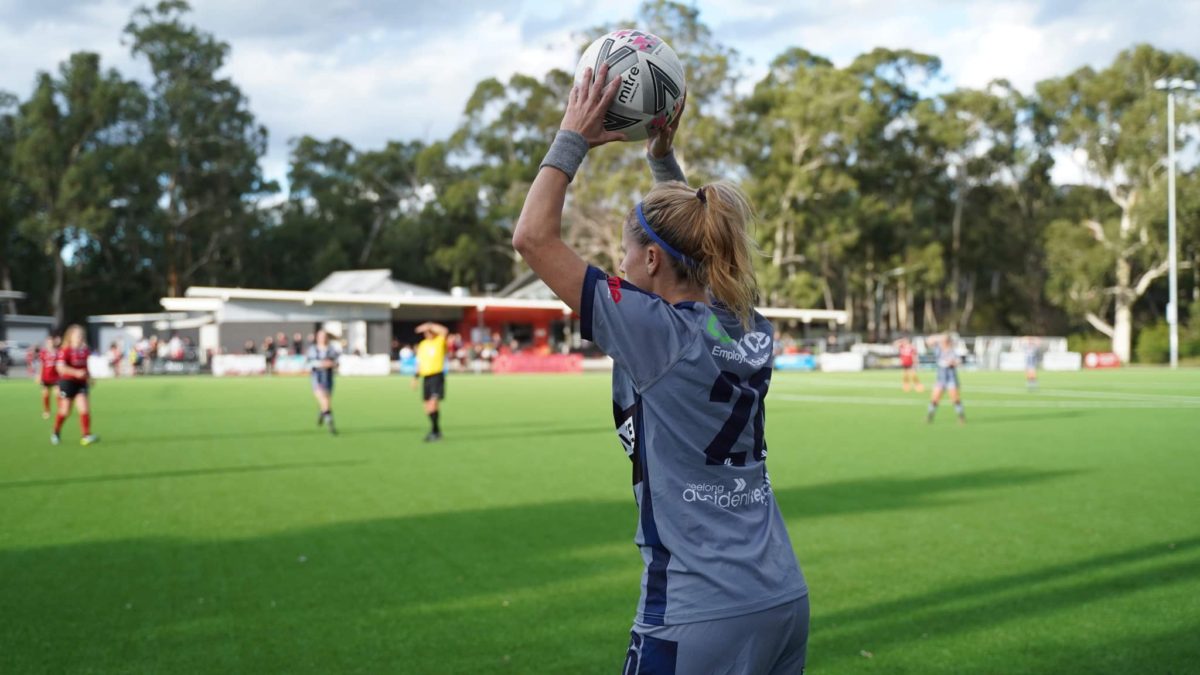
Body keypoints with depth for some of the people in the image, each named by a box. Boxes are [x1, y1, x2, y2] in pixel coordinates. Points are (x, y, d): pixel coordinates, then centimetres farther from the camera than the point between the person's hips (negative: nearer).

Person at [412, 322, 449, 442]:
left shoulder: (440, 341, -3)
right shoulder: (422, 344, 14)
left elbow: (445, 331, -25)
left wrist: (429, 326, -24)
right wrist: (416, 377, 15)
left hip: (437, 375, -6)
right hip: (426, 377, 6)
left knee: (434, 403, -18)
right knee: (428, 406, 9)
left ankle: (434, 431, -14)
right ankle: (436, 431, 21)